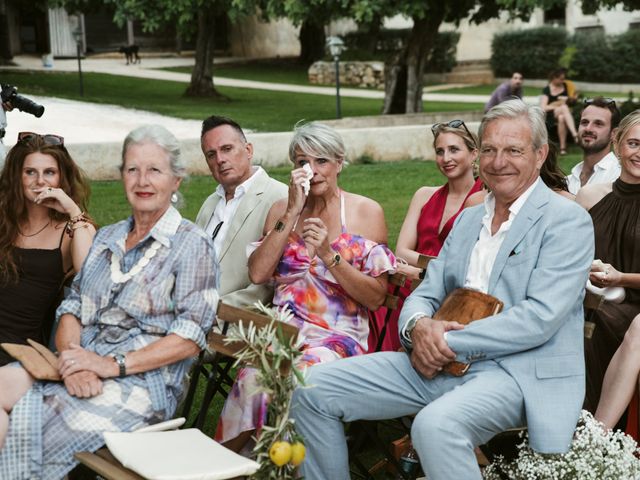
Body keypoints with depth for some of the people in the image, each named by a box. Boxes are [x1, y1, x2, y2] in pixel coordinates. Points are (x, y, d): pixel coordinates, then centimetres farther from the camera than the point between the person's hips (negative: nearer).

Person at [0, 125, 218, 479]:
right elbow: (71, 308, 13)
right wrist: (73, 358, -9)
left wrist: (112, 365, -17)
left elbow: (189, 339, -9)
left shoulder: (191, 244, 0)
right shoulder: (107, 238, 20)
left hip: (144, 381, -6)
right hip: (82, 368, 6)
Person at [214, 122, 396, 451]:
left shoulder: (366, 212, 5)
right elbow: (258, 274, -2)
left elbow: (376, 298, 0)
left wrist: (329, 255, -12)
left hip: (340, 335, -2)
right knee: (256, 377, -31)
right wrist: (292, 214, -5)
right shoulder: (282, 209, 14)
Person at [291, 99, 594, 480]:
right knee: (313, 389, -4)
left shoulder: (568, 221, -5)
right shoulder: (468, 219, 18)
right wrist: (419, 326, -9)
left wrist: (447, 343, -16)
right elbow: (426, 294, 17)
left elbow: (540, 318, -16)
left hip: (518, 372, -7)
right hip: (442, 363, 7)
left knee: (435, 425, -39)